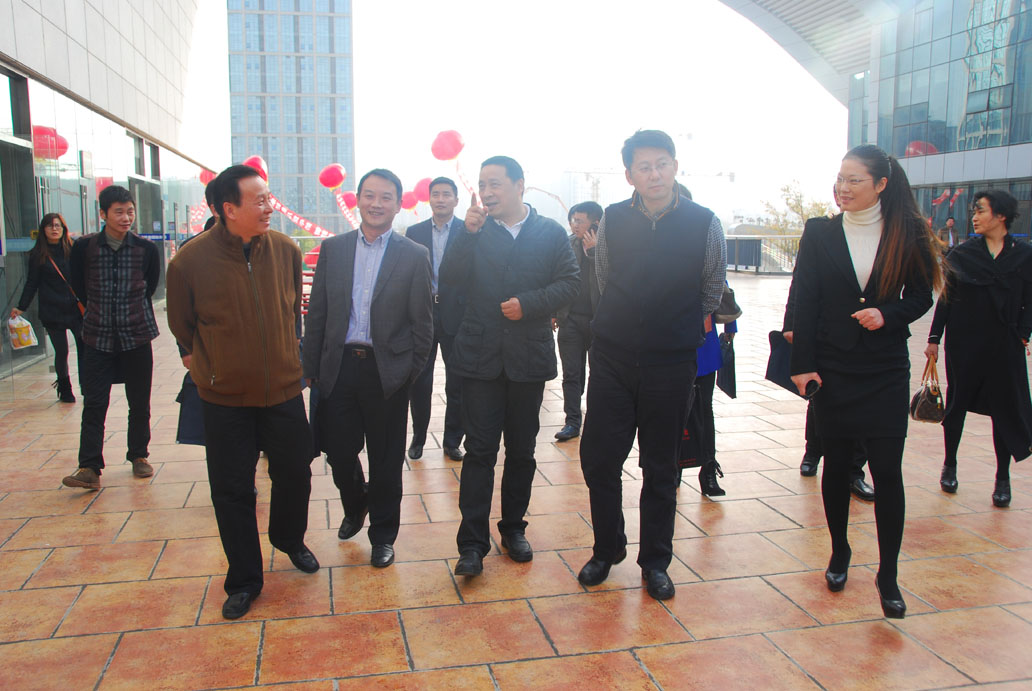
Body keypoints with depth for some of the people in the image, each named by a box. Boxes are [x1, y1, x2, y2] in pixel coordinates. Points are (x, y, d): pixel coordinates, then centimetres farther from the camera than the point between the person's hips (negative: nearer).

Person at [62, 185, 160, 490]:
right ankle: (90, 468, 0)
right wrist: (100, 311, 13)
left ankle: (138, 456, 25)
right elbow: (78, 286, 11)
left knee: (139, 402, 9)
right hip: (98, 336, 0)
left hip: (137, 335, 1)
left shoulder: (147, 249, -2)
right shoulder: (84, 247, -3)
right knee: (94, 403, -3)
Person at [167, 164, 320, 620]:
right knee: (232, 492, 7)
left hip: (283, 390, 2)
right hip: (225, 398, -2)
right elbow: (182, 326, 4)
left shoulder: (285, 250, -5)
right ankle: (244, 580, 26)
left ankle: (290, 541, 44)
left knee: (295, 476, 14)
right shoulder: (191, 260, -14)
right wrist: (208, 367, 11)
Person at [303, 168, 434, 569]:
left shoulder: (414, 256, -1)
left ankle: (382, 535, 28)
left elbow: (422, 323, -1)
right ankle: (354, 507, 41)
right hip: (339, 367, 2)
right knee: (339, 451, 10)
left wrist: (412, 372, -4)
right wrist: (311, 367, 4)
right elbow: (317, 313, 7)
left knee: (386, 461, 8)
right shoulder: (333, 249, 6)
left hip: (387, 371, -2)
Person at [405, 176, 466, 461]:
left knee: (457, 384, 7)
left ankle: (452, 441, 21)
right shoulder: (414, 232, 7)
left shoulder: (468, 231, -1)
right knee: (420, 382, 8)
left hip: (456, 315, -2)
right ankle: (418, 438, 24)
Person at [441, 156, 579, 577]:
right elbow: (449, 281, -5)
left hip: (529, 356, 1)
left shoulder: (550, 233, 4)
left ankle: (513, 528, 28)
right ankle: (473, 543, 3)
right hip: (481, 356, -1)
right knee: (480, 450, -2)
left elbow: (569, 282, -2)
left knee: (522, 450, 12)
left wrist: (528, 304, -15)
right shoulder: (475, 233, 5)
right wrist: (468, 234, -15)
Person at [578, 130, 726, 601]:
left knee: (661, 467, 9)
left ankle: (655, 561, 25)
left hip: (671, 363, -1)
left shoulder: (704, 224, -5)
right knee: (598, 457, 3)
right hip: (612, 356, 2)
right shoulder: (612, 221, -1)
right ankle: (607, 549, 25)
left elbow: (712, 291, 9)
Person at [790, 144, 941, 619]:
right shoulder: (820, 232, 1)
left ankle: (888, 574, 10)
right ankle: (839, 552, 30)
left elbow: (921, 296, 8)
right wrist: (802, 365, -6)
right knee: (837, 463, 10)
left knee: (886, 469, -4)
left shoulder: (906, 234, 1)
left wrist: (887, 315, -13)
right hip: (832, 369, 1)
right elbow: (805, 303, 0)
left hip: (886, 370, -1)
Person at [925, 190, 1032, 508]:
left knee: (1005, 407, 4)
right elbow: (945, 298, 2)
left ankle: (1003, 478, 16)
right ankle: (949, 466, 26)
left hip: (1004, 346, 0)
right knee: (957, 402, 8)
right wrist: (934, 338, -1)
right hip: (963, 343, 0)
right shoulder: (962, 254, 1)